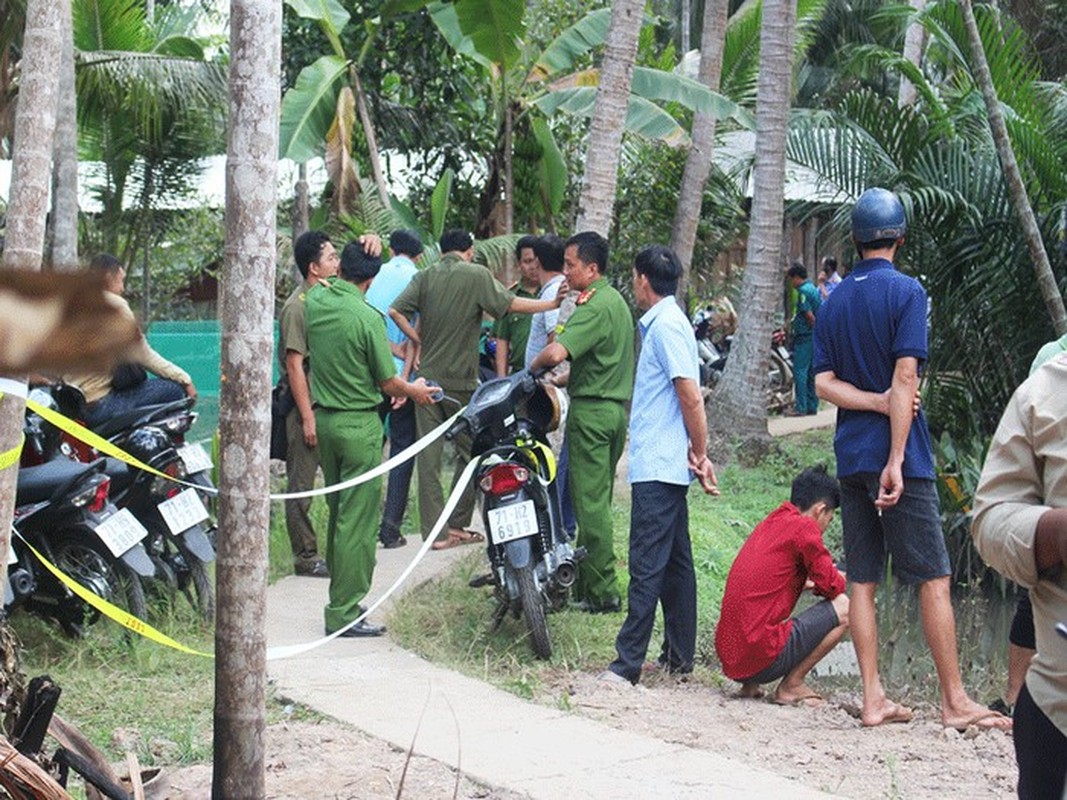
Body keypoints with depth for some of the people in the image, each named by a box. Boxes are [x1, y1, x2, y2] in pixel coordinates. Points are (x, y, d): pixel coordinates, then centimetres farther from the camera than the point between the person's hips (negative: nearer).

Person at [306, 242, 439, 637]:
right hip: (359, 423, -7)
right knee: (357, 520, -3)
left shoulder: (315, 300, -1)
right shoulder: (368, 318, -19)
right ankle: (344, 612, -2)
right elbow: (388, 382, -12)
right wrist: (415, 391, 9)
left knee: (338, 511, 19)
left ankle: (341, 596, 27)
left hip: (323, 417, 7)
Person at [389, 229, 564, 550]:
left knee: (429, 455, 3)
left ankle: (434, 531, 1)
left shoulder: (425, 276, 7)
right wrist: (554, 303, -5)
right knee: (470, 452, 10)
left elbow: (396, 311, -3)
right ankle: (457, 525, 11)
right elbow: (511, 304, -10)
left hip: (428, 377, 3)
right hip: (461, 380, -3)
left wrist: (419, 342, 5)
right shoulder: (476, 275, -4)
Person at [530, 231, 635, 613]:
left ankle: (603, 592, -5)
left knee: (590, 503, -6)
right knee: (598, 500, 13)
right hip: (617, 406, 10)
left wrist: (534, 367, -10)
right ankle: (585, 580, 18)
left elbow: (556, 352, -29)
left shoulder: (594, 307, -17)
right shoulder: (616, 301, 16)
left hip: (592, 410, -10)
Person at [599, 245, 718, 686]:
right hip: (667, 465, 11)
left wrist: (700, 455, -11)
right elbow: (688, 397, 19)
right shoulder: (666, 322, 16)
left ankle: (628, 663, -10)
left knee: (647, 566, -10)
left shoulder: (665, 326, -15)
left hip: (657, 467, -11)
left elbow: (691, 396, -19)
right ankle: (679, 655, 19)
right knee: (675, 562, 13)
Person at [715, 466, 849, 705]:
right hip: (762, 657, -9)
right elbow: (830, 585, -3)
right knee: (843, 608, 2)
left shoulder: (769, 524, 18)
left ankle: (749, 684, 16)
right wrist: (840, 579, 18)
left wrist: (808, 583, 31)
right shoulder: (804, 527, -6)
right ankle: (792, 685, 4)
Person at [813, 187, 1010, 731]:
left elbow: (823, 383, 3)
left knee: (862, 581, 7)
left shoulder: (833, 302, 11)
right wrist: (896, 460, -17)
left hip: (851, 457, 6)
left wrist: (875, 401, -9)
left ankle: (873, 699, 7)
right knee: (934, 579, -2)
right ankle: (955, 702, -1)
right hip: (898, 456, -6)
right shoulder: (906, 292, -7)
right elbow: (905, 377, -15)